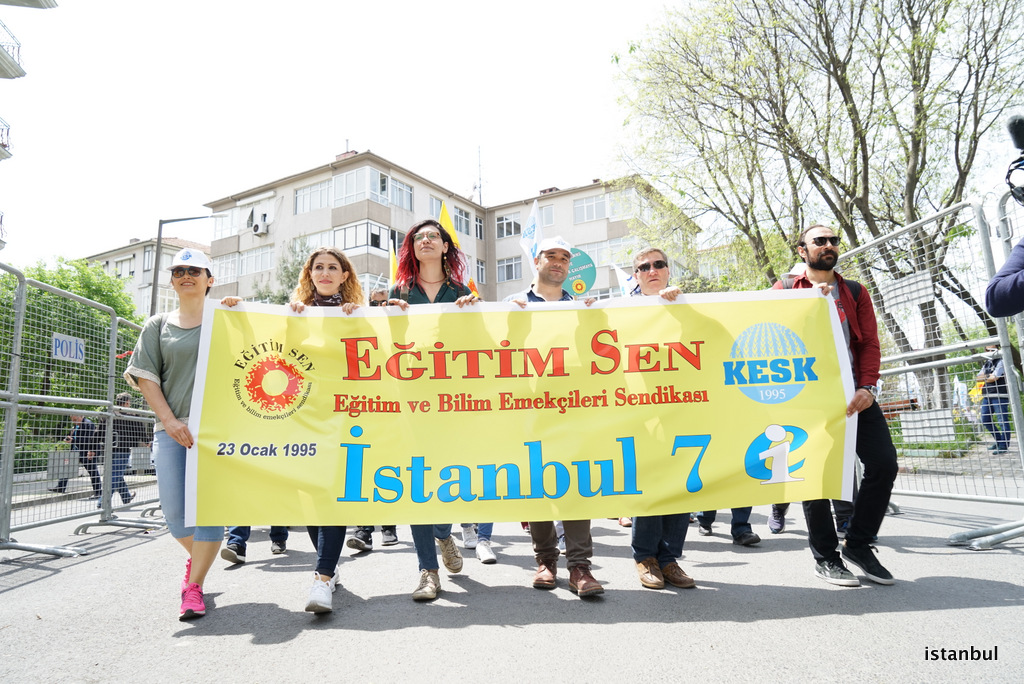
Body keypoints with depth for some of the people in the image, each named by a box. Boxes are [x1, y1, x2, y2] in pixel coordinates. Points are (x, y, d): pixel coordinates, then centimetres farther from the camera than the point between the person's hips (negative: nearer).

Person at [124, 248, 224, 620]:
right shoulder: (158, 325, 14)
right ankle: (196, 556, 32)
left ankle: (194, 586, 5)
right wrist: (169, 420, -5)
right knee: (173, 508, 2)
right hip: (171, 428, 2)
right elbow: (146, 377, 8)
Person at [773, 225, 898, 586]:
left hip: (853, 390, 3)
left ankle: (858, 543, 15)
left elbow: (869, 342, 7)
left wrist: (867, 387, -8)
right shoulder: (786, 291, 10)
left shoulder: (855, 292, 16)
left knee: (884, 463, -4)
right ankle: (825, 556, 13)